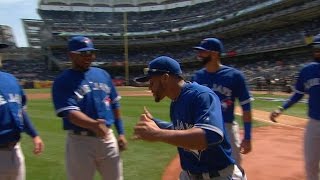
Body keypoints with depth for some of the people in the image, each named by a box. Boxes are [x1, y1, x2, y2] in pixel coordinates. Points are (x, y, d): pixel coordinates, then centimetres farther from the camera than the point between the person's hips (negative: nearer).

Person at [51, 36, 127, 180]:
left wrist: (121, 132, 11)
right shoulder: (62, 81, -8)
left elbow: (114, 105, 14)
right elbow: (70, 113, -21)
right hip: (80, 141, -4)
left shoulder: (102, 74, 8)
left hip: (107, 138, 5)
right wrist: (93, 125, -39)